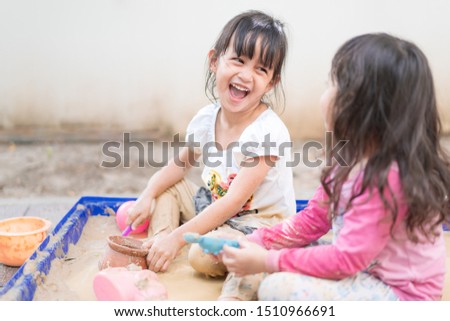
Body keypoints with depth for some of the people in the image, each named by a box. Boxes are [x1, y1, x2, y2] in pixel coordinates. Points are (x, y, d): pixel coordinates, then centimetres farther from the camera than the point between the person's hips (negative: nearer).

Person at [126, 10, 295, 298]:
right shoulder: (205, 119, -6)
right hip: (214, 206, 7)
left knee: (203, 256, -30)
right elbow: (182, 163, 12)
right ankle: (158, 248, -8)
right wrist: (148, 195, -5)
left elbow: (234, 201, -27)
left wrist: (178, 236, -27)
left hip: (260, 222, -7)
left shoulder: (267, 132, -26)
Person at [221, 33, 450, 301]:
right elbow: (313, 219, 7)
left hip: (398, 293, -9)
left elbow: (347, 258, -26)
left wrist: (267, 261, -22)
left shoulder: (387, 178, -28)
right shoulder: (354, 157, 1)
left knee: (278, 288, -23)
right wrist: (258, 242, -4)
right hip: (364, 270, 9)